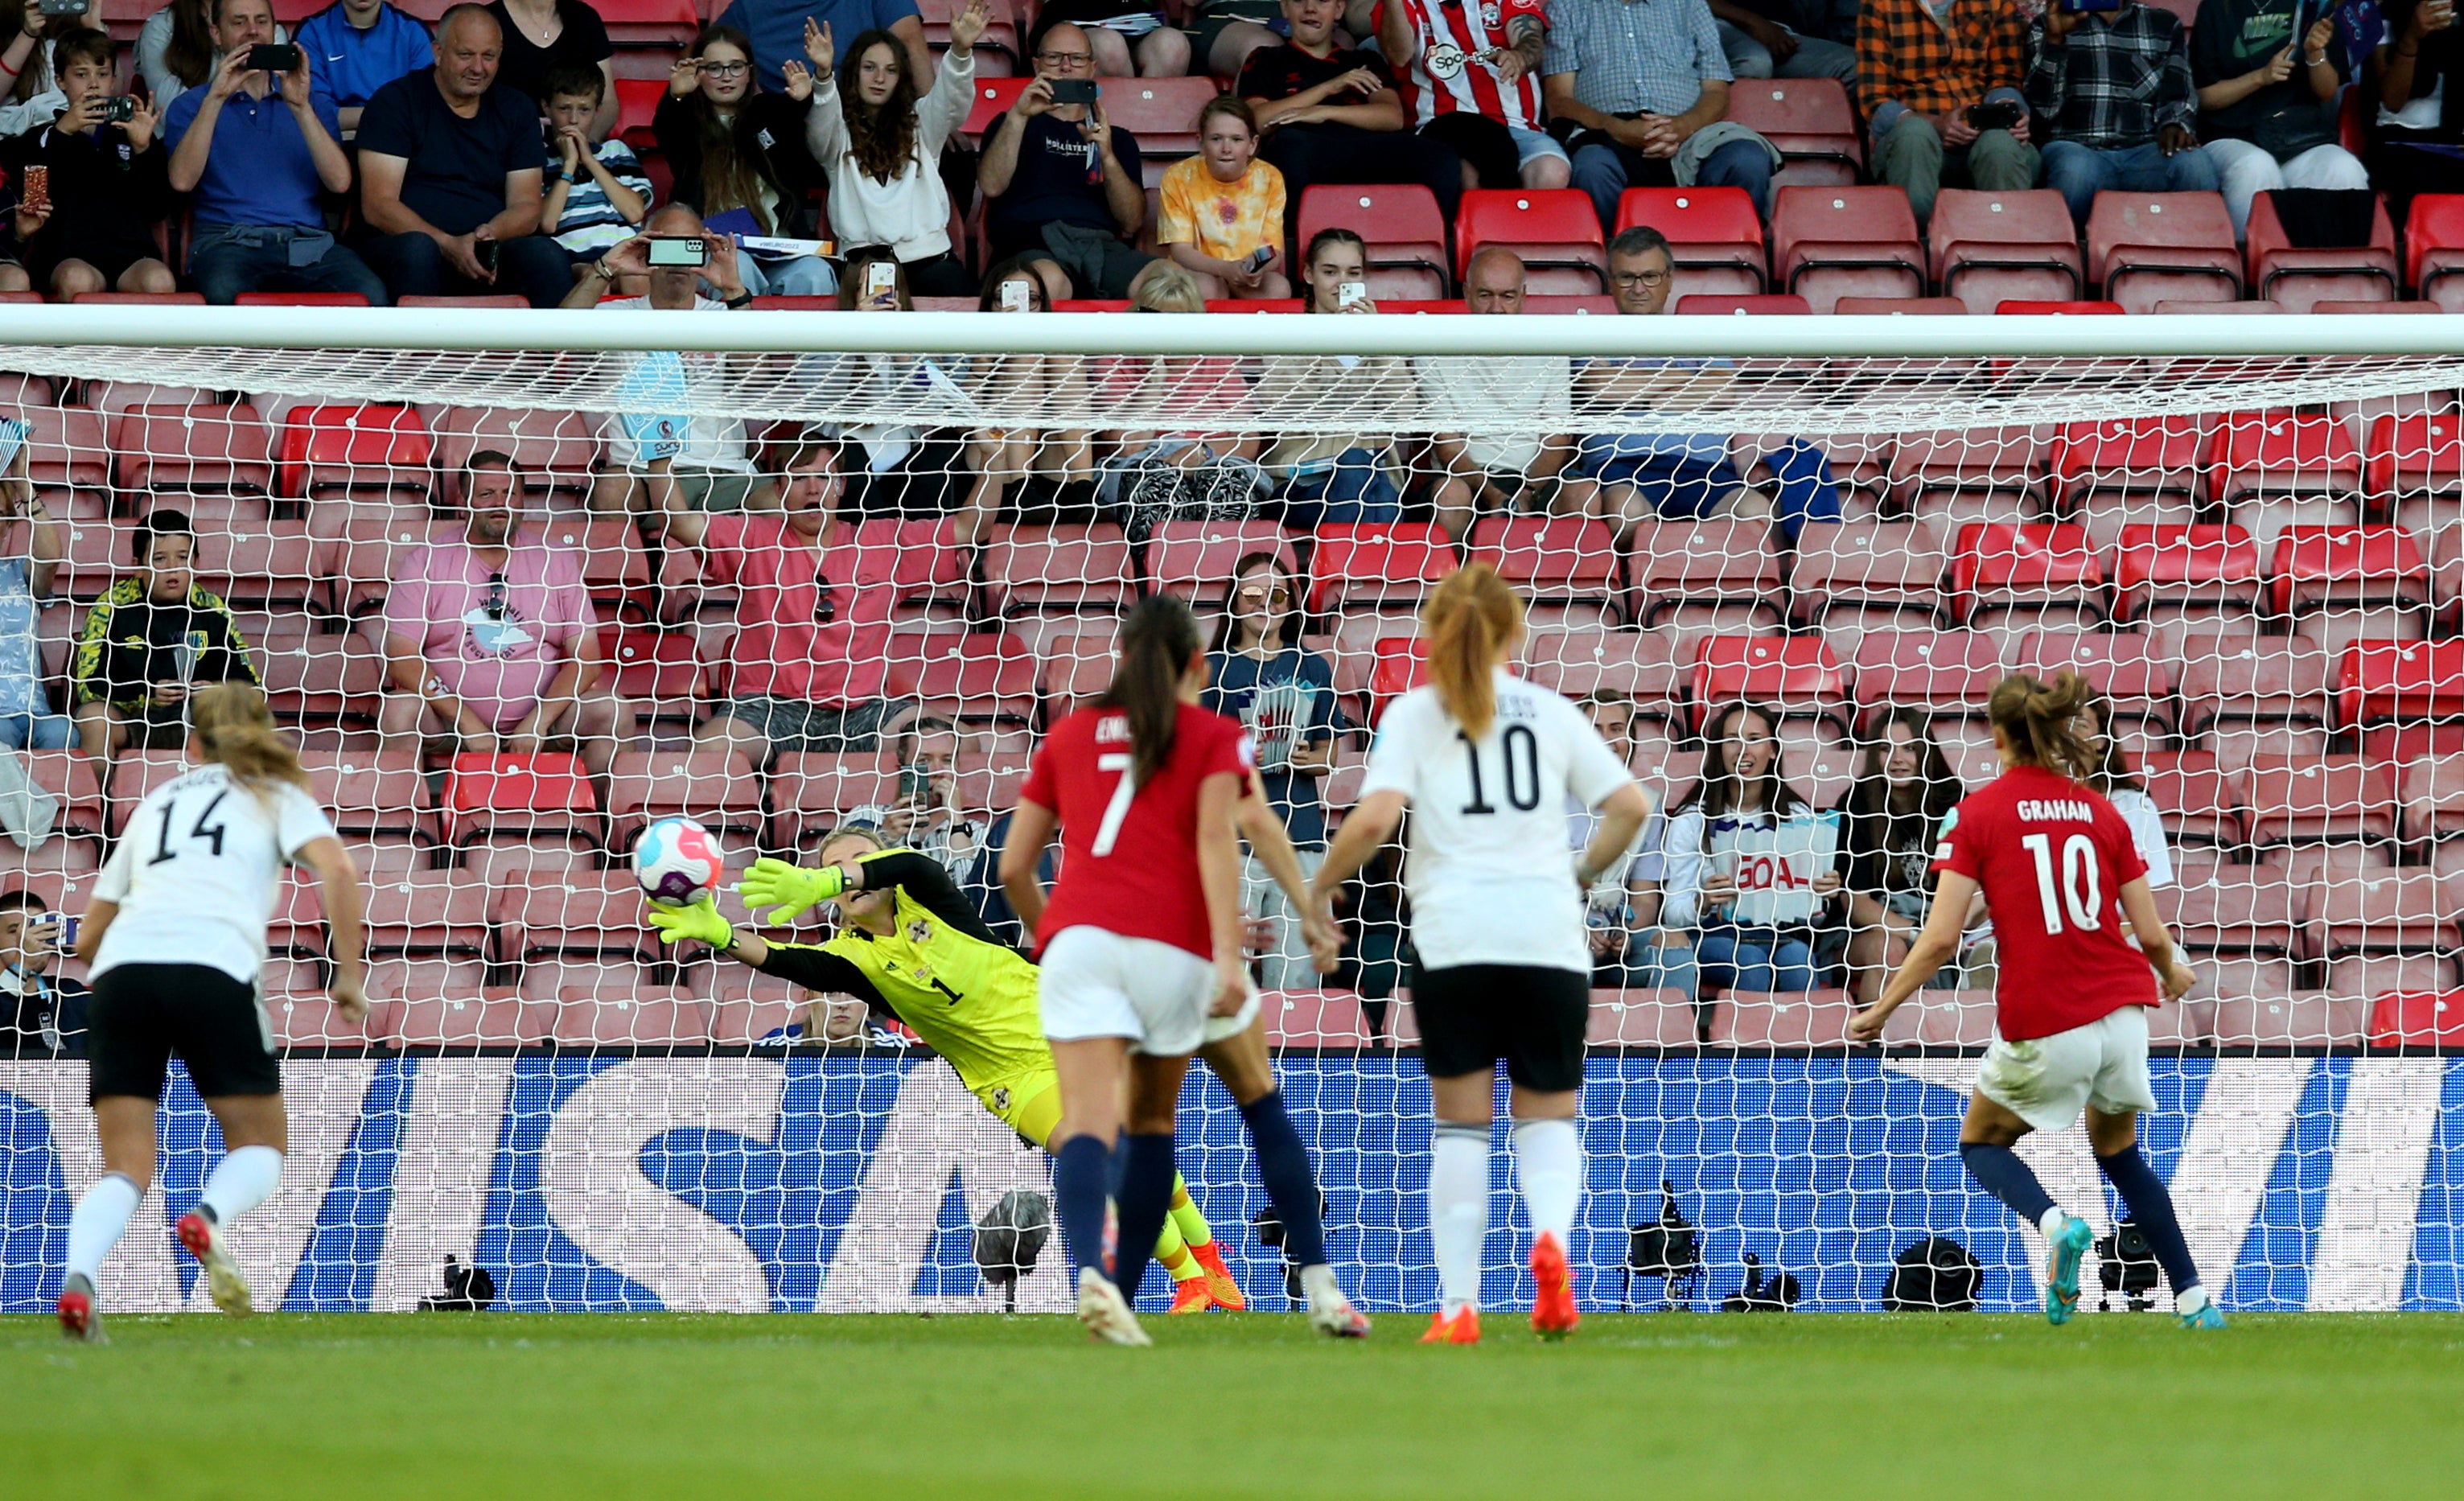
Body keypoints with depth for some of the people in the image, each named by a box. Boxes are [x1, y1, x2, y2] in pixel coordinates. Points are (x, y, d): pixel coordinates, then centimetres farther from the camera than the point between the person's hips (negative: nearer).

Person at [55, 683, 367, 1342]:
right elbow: (336, 871, -1)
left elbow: (89, 937, 32)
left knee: (126, 1170, 4)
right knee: (261, 1145, 13)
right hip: (213, 969, -3)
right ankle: (208, 1220, -20)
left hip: (121, 966, 3)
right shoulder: (278, 797, 21)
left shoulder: (157, 802, 31)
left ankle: (77, 1276, -27)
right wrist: (349, 972, 2)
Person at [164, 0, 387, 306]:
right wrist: (216, 98, -7)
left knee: (369, 294, -32)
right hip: (228, 242, -2)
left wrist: (300, 107, -5)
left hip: (309, 241, 2)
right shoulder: (190, 106, 18)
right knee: (225, 292, -40)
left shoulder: (311, 100, 23)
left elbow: (340, 182, 5)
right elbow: (182, 180, -3)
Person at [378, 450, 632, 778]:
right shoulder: (424, 563, 2)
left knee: (615, 713, -21)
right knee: (399, 710, -32)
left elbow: (586, 658, 3)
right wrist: (466, 722, -17)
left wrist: (539, 720, -13)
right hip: (449, 720, -2)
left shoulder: (557, 562, 8)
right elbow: (402, 657, -7)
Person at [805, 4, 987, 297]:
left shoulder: (920, 123, 17)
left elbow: (952, 98, -2)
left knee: (957, 290, -31)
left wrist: (960, 51, -24)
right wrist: (822, 74, -34)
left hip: (928, 255, 2)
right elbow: (821, 119, -11)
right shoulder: (839, 131, 12)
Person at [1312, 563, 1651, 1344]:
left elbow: (1375, 816, -8)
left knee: (1461, 1122, 6)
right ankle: (1552, 1237, -21)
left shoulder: (1415, 714, 6)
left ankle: (1458, 1304, -1)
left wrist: (1316, 889, 5)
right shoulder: (1551, 711, 13)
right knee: (1549, 1114, 9)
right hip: (1548, 933, 1)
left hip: (1454, 933, -1)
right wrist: (1582, 873, 26)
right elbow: (1630, 807, 10)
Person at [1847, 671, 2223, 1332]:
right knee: (2117, 1151, 27)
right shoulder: (2100, 811, 8)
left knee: (1981, 1141, 20)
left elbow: (1941, 938, -9)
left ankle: (2056, 1224, -11)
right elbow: (2150, 933, 6)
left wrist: (1881, 1011, 2)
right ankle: (2194, 1300, 17)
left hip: (2041, 1026, -4)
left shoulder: (1980, 812, -2)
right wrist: (2174, 974, 29)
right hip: (2120, 1012, 4)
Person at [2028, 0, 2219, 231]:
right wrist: (2054, 39, -9)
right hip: (2077, 149, -1)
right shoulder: (2046, 25, 16)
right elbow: (2041, 108, 4)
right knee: (2074, 173, -38)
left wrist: (2175, 125, -13)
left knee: (2196, 166, -32)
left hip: (2145, 153, 1)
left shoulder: (2164, 24, 20)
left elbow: (2178, 94, 10)